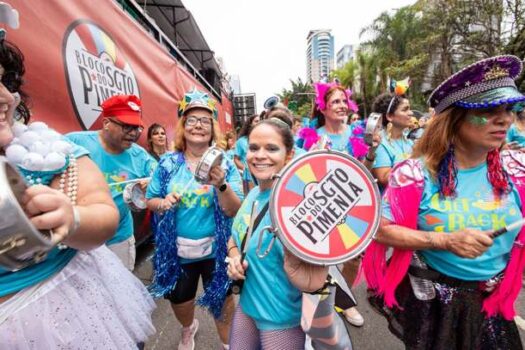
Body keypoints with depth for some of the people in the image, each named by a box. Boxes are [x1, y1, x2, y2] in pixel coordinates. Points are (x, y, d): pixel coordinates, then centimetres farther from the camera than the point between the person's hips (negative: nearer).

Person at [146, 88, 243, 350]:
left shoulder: (225, 163, -11)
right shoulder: (168, 163, -5)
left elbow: (235, 211, -16)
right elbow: (149, 200, 4)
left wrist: (221, 184, -34)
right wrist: (163, 203, -18)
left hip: (215, 249, -2)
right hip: (176, 249, 3)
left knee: (222, 304, 13)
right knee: (179, 303, 24)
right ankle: (189, 329, 61)